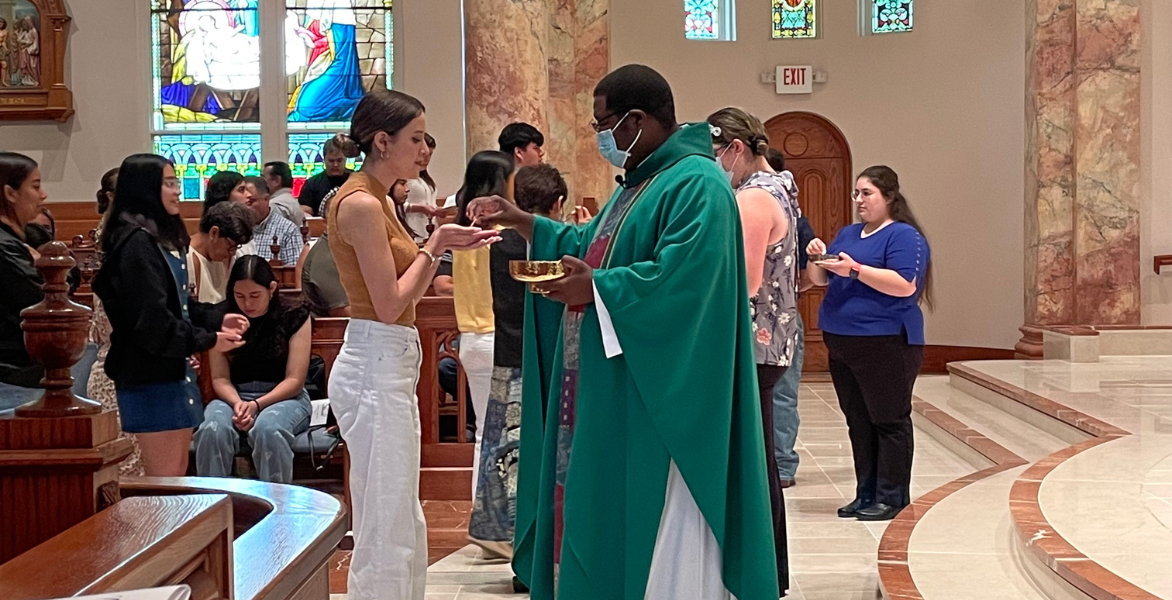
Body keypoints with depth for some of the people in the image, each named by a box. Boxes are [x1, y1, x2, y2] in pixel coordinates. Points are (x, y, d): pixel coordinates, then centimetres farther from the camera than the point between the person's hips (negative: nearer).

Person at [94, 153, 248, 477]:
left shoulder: (163, 238, 15)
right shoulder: (136, 243, -16)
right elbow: (152, 320, -22)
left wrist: (217, 322, 7)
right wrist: (209, 340, -13)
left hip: (173, 368, 10)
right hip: (152, 376, -10)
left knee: (177, 475, 14)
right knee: (164, 481, -5)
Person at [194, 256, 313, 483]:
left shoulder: (294, 317, 0)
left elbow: (295, 380, -4)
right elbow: (220, 378, 5)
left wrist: (257, 405, -19)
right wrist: (237, 404, -17)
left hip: (284, 398, -2)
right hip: (234, 397, 2)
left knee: (268, 430, -37)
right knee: (213, 430, -32)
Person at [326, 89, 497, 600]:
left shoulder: (376, 199, 14)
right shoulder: (361, 203, -15)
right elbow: (389, 305, -18)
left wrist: (442, 245, 7)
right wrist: (434, 247, -10)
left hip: (390, 369, 10)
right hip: (375, 370, -10)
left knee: (403, 525, 16)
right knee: (386, 530, -4)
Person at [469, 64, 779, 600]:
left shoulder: (697, 187, -17)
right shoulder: (642, 182, 16)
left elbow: (679, 279, -28)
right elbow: (591, 248, 23)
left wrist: (596, 288, -19)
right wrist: (524, 223, 13)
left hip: (655, 401, -10)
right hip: (614, 398, 10)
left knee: (653, 531, -2)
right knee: (604, 513, 15)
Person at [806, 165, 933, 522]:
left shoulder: (904, 235, -7)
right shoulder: (848, 234, 18)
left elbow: (905, 285, -20)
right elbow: (819, 280, 20)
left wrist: (855, 269, -23)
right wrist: (818, 258, -1)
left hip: (885, 342, -8)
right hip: (842, 342, 8)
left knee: (889, 420, -1)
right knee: (858, 422, 12)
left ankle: (892, 497, 5)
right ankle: (866, 494, 19)